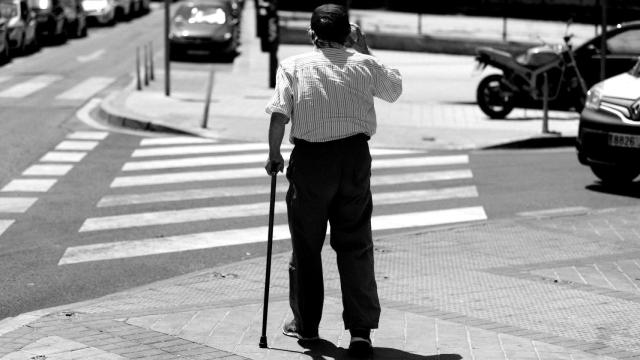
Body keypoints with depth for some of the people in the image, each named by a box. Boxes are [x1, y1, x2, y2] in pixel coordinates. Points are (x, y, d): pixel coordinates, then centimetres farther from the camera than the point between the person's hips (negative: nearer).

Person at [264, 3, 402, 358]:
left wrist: (274, 155, 0)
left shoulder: (293, 66, -2)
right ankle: (361, 331, -2)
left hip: (310, 159, -1)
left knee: (306, 246, 13)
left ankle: (305, 324, 25)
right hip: (355, 156, 1)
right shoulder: (364, 64, 4)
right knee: (356, 246, 5)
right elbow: (395, 88, 23)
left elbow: (279, 115, -11)